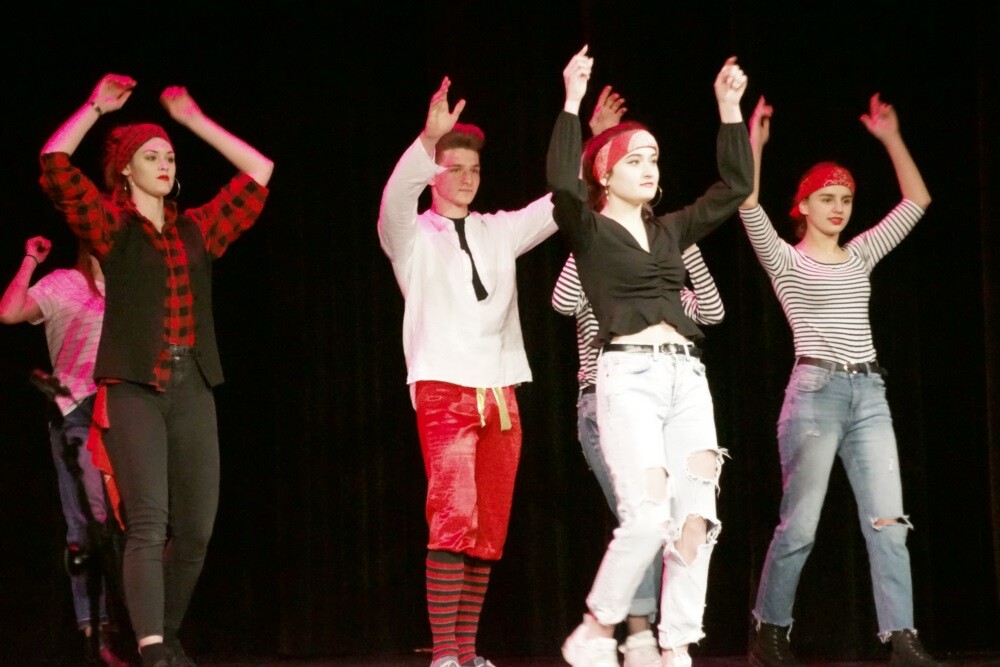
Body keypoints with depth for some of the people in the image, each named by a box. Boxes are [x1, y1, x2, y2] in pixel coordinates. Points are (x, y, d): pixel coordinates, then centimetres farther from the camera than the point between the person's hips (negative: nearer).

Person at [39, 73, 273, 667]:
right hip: (132, 390, -5)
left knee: (195, 532, 6)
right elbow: (55, 163, -8)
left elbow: (258, 175, 19)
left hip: (192, 392, 5)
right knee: (148, 524, -17)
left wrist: (197, 121, 19)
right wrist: (96, 106, 4)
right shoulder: (111, 227, 3)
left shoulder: (198, 230, 15)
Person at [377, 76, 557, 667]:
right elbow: (395, 201, -18)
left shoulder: (500, 232, 16)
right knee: (454, 520, -17)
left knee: (490, 532, 4)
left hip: (500, 394, 5)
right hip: (444, 390, -5)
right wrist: (429, 138, -33)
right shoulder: (414, 236, 3)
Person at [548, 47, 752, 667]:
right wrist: (574, 99, -19)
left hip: (687, 374, 6)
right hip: (630, 375, -6)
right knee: (647, 518, -16)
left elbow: (735, 186, 18)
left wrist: (730, 106, 12)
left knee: (696, 517, -5)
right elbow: (561, 181, -17)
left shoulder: (671, 230, 19)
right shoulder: (590, 231, 3)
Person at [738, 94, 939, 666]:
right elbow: (748, 206, -10)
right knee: (799, 526, -1)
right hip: (814, 392, -4)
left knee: (888, 523, -6)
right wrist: (755, 142, -12)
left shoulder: (862, 254, 16)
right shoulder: (786, 260, 4)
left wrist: (890, 138, 12)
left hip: (869, 395, 4)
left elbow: (917, 201, 16)